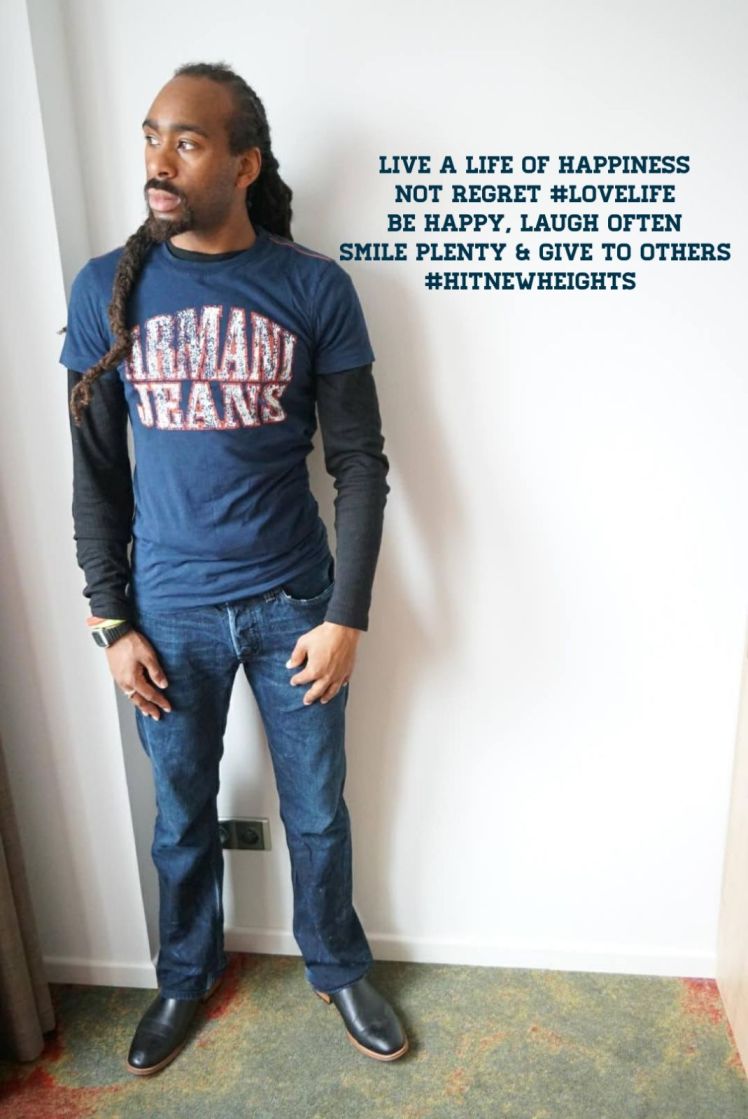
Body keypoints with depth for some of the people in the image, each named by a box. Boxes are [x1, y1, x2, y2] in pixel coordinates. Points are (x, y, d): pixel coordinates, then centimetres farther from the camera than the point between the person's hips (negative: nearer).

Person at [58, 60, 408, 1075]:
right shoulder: (106, 289, -2)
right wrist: (112, 623, -1)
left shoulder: (316, 289, -6)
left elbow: (360, 462, -5)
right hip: (170, 611, 1)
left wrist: (346, 615, -9)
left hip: (293, 602, 0)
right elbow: (97, 475, 1)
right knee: (184, 819, 19)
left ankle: (338, 969, 44)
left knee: (317, 814, 16)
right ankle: (186, 978, 47)